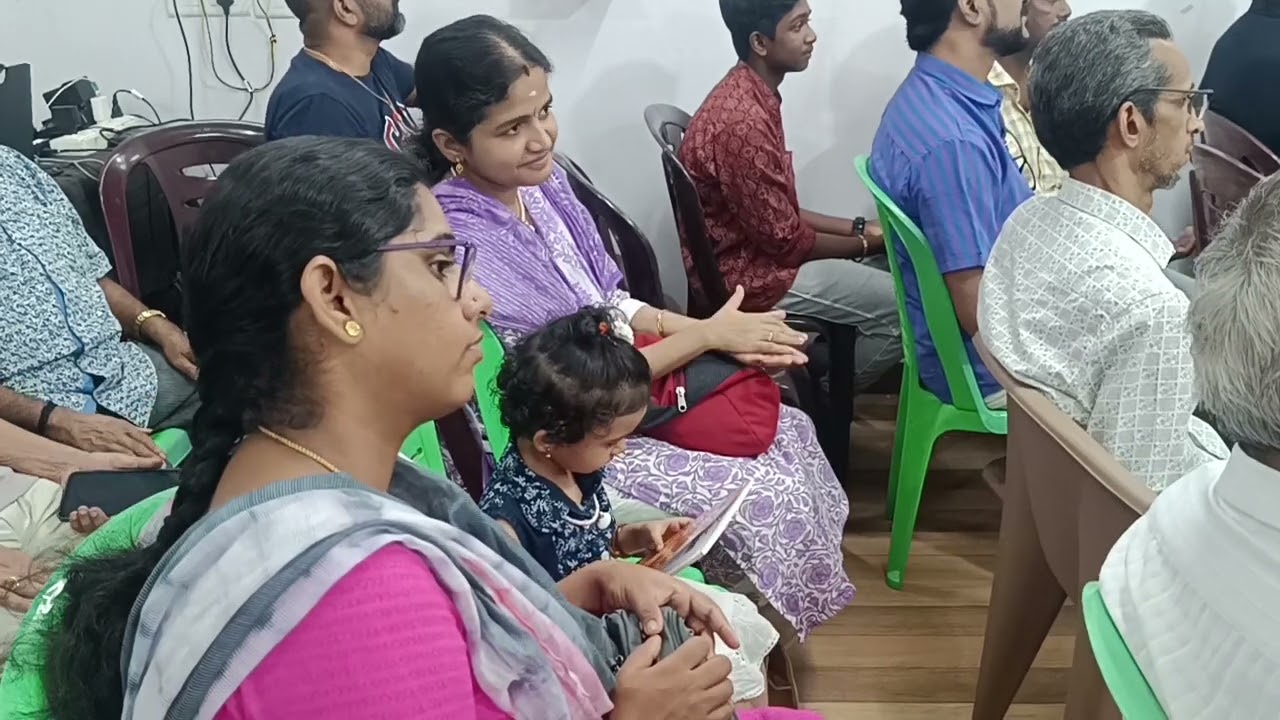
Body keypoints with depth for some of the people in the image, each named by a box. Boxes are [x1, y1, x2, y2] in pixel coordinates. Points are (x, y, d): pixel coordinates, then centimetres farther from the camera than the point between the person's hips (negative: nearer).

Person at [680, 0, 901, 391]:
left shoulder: (749, 96, 6)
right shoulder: (743, 121, -26)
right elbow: (785, 240, -20)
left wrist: (858, 227, 5)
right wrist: (865, 243, -5)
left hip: (756, 250, 10)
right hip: (747, 274, -10)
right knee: (905, 308, -9)